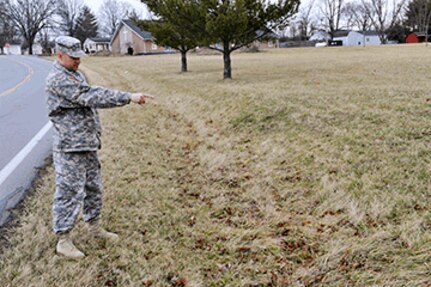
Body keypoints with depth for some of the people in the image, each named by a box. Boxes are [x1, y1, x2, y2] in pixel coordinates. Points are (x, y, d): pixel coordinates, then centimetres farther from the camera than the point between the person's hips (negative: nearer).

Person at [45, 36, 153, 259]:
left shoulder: (77, 74, 14)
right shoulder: (57, 79, -17)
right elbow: (90, 97, -26)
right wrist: (129, 98, -28)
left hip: (88, 145, 9)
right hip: (70, 148, -9)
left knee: (93, 188, 18)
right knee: (70, 192, -2)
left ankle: (95, 227, 34)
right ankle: (63, 240, 9)